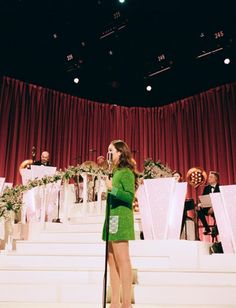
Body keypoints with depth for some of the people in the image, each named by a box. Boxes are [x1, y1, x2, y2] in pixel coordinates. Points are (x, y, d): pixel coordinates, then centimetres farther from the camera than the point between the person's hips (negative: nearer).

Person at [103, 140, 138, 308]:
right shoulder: (115, 172, 19)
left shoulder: (126, 172, -6)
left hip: (120, 218, -9)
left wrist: (113, 189, -19)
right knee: (112, 261, 8)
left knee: (122, 260, -8)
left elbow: (130, 196, -15)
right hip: (112, 218, 9)